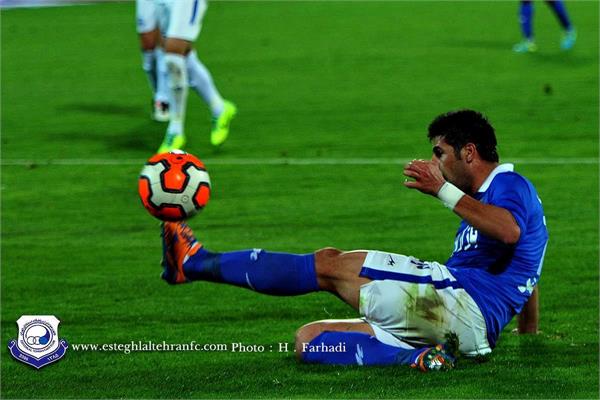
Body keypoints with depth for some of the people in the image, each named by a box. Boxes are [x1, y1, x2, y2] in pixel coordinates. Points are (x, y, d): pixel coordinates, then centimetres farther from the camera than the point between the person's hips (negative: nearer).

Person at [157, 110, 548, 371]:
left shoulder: (511, 185, -2)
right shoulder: (486, 197, 33)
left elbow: (509, 231, -27)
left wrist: (443, 190, -27)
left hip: (463, 304, -11)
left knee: (330, 264, -10)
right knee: (309, 338, 2)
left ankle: (197, 263, -7)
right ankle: (415, 357, -21)